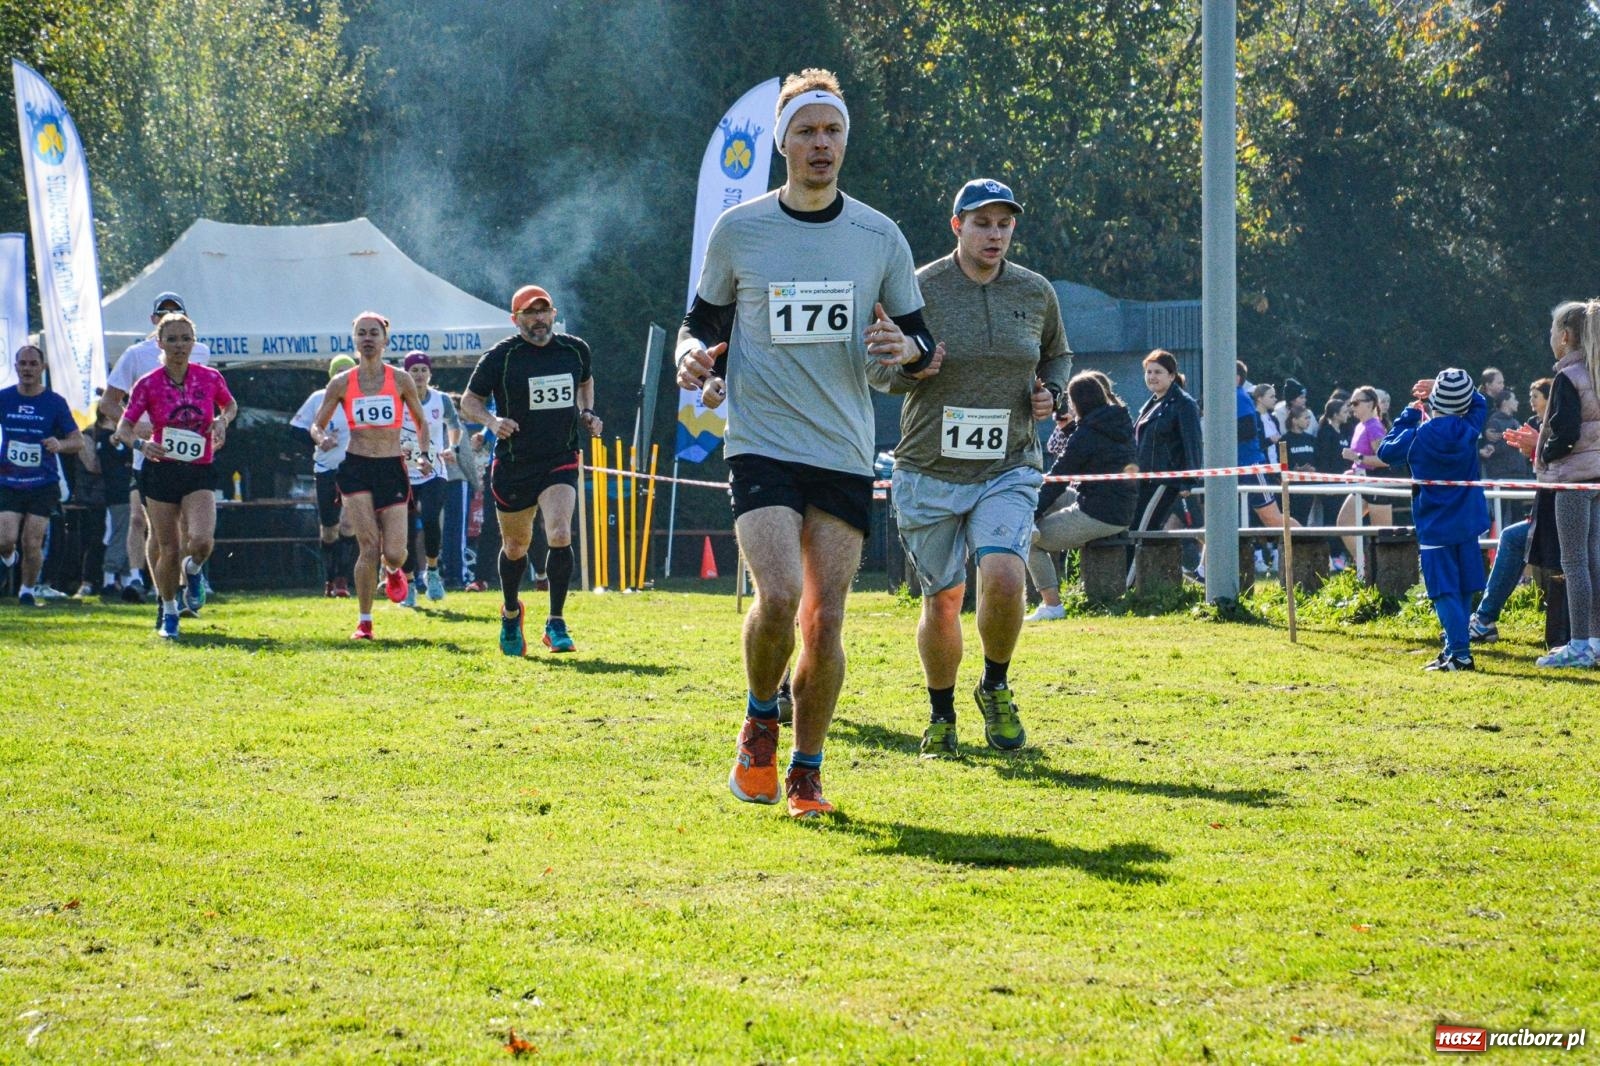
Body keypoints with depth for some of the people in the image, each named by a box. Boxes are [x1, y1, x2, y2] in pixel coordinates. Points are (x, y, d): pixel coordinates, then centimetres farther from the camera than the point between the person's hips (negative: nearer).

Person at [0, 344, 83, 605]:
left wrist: (60, 445, -22)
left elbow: (78, 442, 0)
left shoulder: (55, 402, -1)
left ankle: (27, 591, 16)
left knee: (32, 543, -6)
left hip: (43, 485, -1)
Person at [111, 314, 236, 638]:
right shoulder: (148, 384, -5)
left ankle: (192, 571, 15)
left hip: (199, 474, 1)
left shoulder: (210, 378, 0)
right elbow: (123, 428, -3)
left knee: (202, 541, -21)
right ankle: (169, 612, 24)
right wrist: (141, 444, -24)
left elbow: (230, 405, 20)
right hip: (160, 472, 0)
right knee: (167, 550, 0)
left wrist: (222, 422, -2)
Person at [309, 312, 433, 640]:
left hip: (392, 469, 0)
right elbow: (317, 425, 9)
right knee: (369, 546, -13)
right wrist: (322, 438, -14)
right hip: (356, 468, 0)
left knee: (393, 553, -7)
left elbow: (420, 422, 14)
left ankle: (393, 571, 34)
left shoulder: (401, 380, 2)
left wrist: (424, 454, -2)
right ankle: (364, 621, 0)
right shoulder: (341, 384, 2)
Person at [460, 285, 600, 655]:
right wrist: (491, 421, -19)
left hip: (562, 461, 1)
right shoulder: (500, 357, -8)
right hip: (513, 465, -1)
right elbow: (469, 400, 0)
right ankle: (511, 613, 39)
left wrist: (586, 413, 8)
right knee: (515, 547, 11)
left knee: (560, 536, -19)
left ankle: (556, 624, -9)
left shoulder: (576, 350, 3)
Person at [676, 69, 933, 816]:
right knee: (778, 595, -21)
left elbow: (921, 346, 14)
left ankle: (806, 773, 15)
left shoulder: (879, 238, 6)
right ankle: (759, 721, 7)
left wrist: (906, 348, -10)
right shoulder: (738, 230, 3)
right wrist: (694, 356, -8)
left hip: (844, 455, 2)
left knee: (824, 623, -1)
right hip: (761, 446, -2)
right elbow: (702, 321, 15)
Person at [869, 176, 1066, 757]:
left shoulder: (1035, 293, 5)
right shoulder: (919, 289, -4)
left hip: (1008, 470, 1)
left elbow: (1057, 355, 23)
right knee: (942, 599, 4)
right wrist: (910, 367, -19)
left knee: (1003, 577, -22)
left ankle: (995, 688, 5)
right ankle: (941, 716, 26)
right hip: (931, 471, -1)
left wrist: (1051, 392, 2)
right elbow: (875, 367, 3)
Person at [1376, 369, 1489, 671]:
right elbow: (1480, 403, 18)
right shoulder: (1469, 430, -4)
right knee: (1463, 588, 13)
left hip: (1434, 527, -4)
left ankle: (1460, 652, -16)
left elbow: (1386, 451, 5)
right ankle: (1454, 645, 21)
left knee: (1445, 592, -6)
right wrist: (1451, 390, 12)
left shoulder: (1417, 437, -13)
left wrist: (1409, 414, 9)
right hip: (1467, 524, 4)